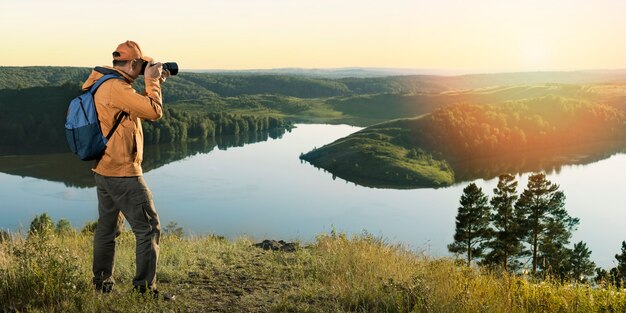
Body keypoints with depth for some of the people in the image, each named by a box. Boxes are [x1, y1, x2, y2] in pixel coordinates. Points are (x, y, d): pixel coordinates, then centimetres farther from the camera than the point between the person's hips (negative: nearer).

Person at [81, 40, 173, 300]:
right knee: (148, 229, -4)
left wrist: (153, 83, 12)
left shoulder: (100, 83, 12)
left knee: (107, 227, 19)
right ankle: (145, 288, -1)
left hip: (103, 170, 10)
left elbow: (142, 107, 19)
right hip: (123, 174, -10)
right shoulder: (116, 87, -19)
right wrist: (151, 81, -10)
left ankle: (102, 282, 30)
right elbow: (154, 112, -23)